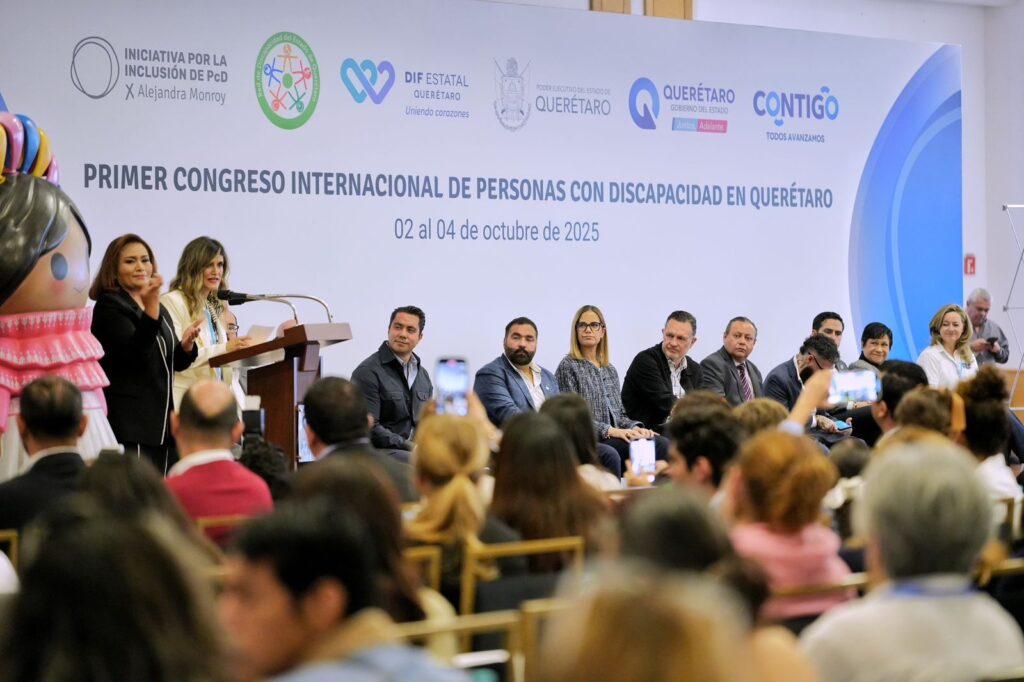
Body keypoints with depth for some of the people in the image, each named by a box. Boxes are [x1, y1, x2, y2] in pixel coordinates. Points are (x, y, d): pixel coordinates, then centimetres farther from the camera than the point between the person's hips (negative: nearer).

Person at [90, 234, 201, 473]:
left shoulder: (160, 309, 19)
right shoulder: (109, 306, -4)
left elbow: (174, 363, 24)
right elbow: (133, 353, -19)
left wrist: (186, 346, 2)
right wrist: (150, 308, -31)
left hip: (162, 423, 8)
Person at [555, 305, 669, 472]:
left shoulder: (610, 370, 23)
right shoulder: (568, 367, 3)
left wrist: (634, 427, -1)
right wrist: (610, 431, -17)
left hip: (617, 438, 6)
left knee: (661, 444, -25)